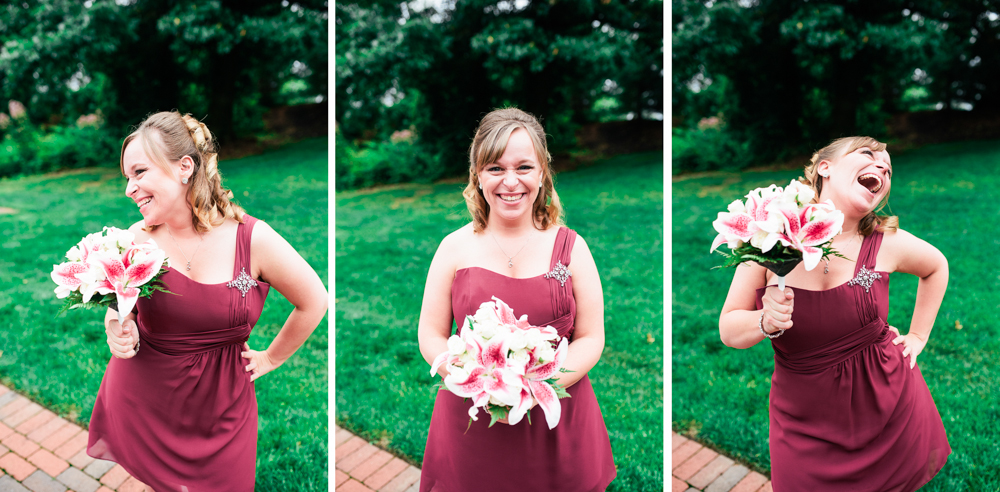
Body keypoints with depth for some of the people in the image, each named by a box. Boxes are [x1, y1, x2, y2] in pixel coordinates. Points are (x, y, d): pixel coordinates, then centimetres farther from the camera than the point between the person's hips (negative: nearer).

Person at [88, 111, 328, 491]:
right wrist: (119, 333, -11)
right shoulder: (137, 238, -6)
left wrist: (270, 359, 7)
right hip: (138, 400, 2)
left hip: (220, 411, -2)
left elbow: (314, 302, 0)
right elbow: (120, 310, 12)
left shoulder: (253, 239, -14)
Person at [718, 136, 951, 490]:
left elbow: (936, 266, 16)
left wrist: (918, 336, 10)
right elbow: (729, 330, -7)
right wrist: (766, 322, -27)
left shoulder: (887, 243, -8)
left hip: (890, 405, 2)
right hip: (807, 419, -1)